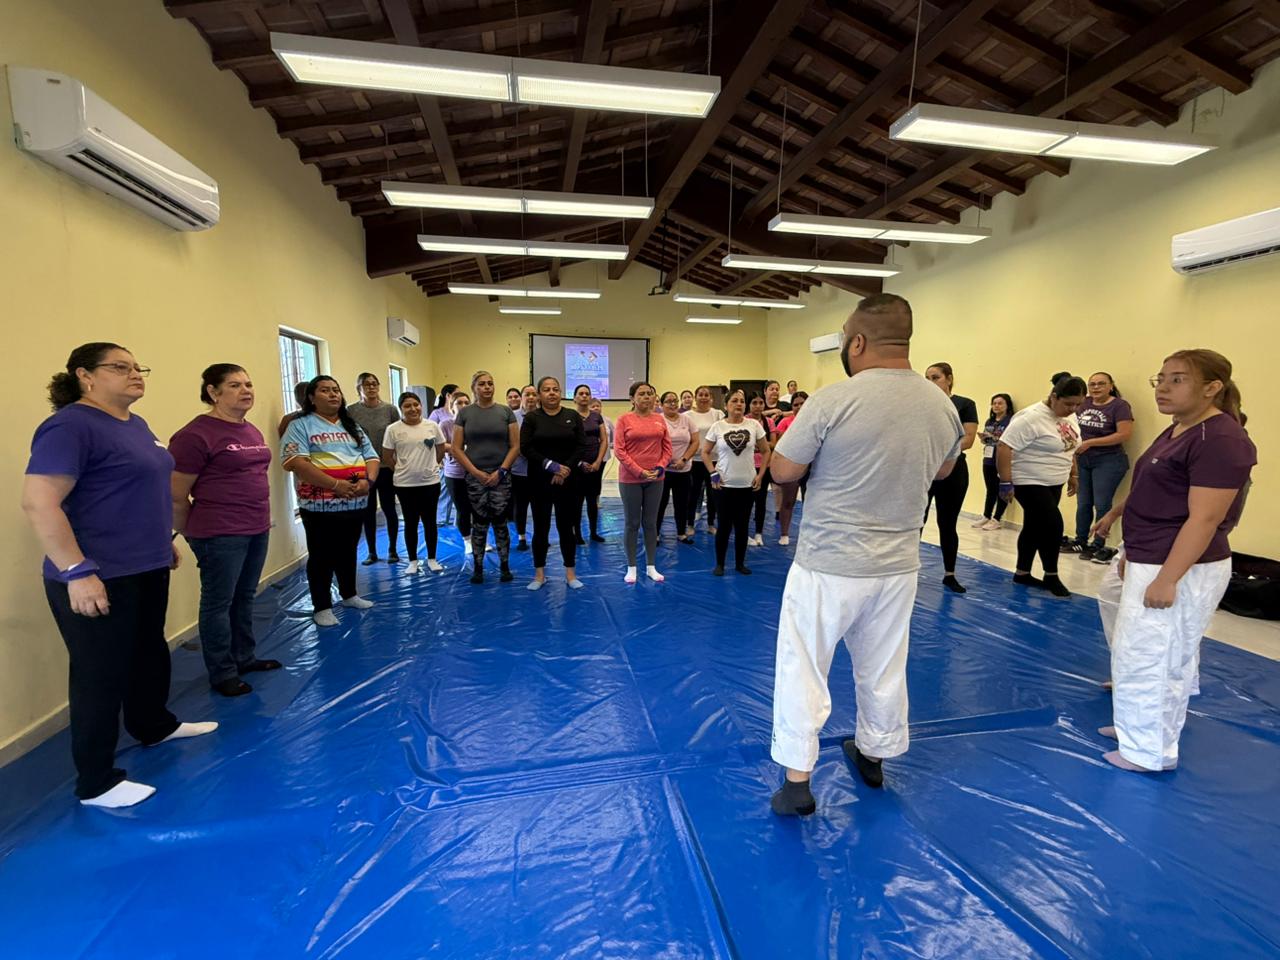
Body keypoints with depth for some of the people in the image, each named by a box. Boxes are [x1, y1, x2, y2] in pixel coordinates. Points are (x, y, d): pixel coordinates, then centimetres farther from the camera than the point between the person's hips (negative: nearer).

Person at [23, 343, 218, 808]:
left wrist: (165, 540, 22)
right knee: (102, 674, 3)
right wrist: (77, 572, -26)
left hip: (146, 568, 9)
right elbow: (38, 502, -24)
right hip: (99, 578, -9)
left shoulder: (135, 424, 11)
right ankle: (96, 783, 19)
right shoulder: (71, 425, -18)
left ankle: (154, 726, 44)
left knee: (150, 653, 23)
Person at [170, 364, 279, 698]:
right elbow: (175, 496, -11)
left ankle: (244, 658, 32)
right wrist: (193, 535, 0)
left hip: (257, 529, 8)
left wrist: (261, 519, 18)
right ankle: (222, 673, 18)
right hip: (221, 534, -8)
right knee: (219, 603, 5)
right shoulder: (196, 434, -14)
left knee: (245, 599, 18)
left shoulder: (252, 431, 12)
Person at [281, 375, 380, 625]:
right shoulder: (301, 425, -4)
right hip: (320, 506, -5)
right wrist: (336, 485, -23)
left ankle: (349, 595, 34)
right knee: (322, 557, 5)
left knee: (348, 553, 19)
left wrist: (368, 480, -11)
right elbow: (294, 463, -17)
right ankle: (322, 607, 16)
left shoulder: (352, 427, 16)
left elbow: (371, 457, 12)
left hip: (355, 504, 6)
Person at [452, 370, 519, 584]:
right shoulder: (465, 413, 3)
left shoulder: (505, 411, 3)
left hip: (501, 476, 0)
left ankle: (505, 566, 15)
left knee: (500, 523, 2)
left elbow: (515, 446, 1)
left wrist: (501, 471, -8)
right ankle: (477, 567, 17)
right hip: (474, 477, 0)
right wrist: (476, 472, -7)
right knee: (479, 524, 4)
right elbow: (457, 448, 1)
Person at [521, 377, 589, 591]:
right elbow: (526, 448, -8)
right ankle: (539, 574, 19)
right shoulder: (531, 418, 2)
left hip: (569, 481, 0)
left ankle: (570, 573, 18)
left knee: (566, 526, 6)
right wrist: (552, 466, -15)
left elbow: (582, 446, -1)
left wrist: (565, 470, -12)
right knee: (541, 527, 6)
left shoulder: (573, 416, 5)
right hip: (540, 481, 0)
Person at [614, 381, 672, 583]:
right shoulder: (624, 419, -5)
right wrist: (639, 471, -15)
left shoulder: (659, 419, 7)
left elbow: (667, 447, 9)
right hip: (630, 479, -3)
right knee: (632, 523, 5)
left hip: (655, 479, 3)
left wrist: (660, 467, -7)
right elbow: (619, 450, -10)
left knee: (650, 523, 10)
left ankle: (652, 567, 20)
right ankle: (631, 568, 16)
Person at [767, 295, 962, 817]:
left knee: (803, 669, 9)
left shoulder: (833, 400, -19)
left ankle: (797, 782, 17)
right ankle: (873, 755, 43)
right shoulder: (943, 406, -1)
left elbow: (782, 471, -10)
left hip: (828, 565, -5)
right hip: (897, 565, 6)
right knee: (883, 671, 22)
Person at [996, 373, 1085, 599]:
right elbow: (1004, 448, -25)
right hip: (1029, 483, -8)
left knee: (1034, 528, 13)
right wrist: (1006, 483, -25)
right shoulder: (1031, 417, -22)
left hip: (1053, 483, 8)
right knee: (1053, 526, -9)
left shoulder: (1069, 417, 5)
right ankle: (1051, 577, 8)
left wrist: (1072, 475, 21)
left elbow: (1069, 449, 20)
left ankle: (1022, 573, 24)